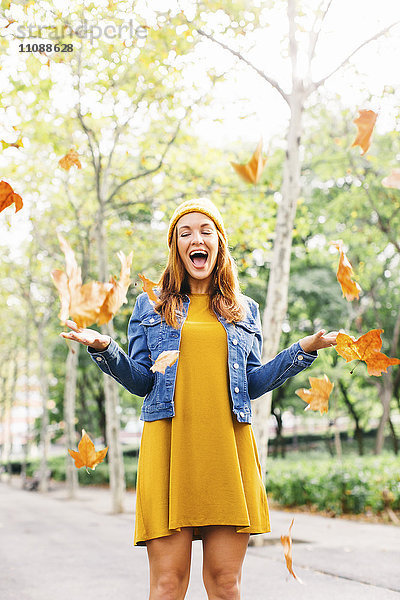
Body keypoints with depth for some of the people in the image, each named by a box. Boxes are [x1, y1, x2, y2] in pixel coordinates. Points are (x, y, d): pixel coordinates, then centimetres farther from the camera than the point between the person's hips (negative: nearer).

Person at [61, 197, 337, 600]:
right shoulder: (150, 307, 16)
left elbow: (251, 384, 14)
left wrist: (305, 350, 6)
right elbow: (140, 382, 10)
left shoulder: (244, 310, 19)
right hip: (169, 444, -1)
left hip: (228, 446, 1)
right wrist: (104, 350, -7)